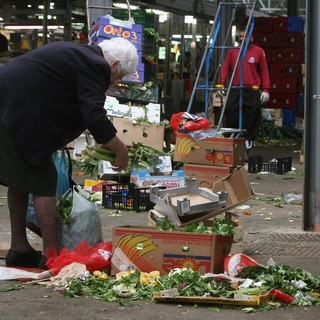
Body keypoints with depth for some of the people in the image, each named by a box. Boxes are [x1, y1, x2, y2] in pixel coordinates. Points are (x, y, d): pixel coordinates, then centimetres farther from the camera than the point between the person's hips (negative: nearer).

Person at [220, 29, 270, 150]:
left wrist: (266, 90, -2)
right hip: (234, 90, 2)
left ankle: (248, 138, 11)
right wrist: (222, 84, -4)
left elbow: (264, 72, 3)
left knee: (252, 115, -1)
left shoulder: (258, 52, 4)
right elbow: (225, 69, 9)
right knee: (231, 114, 0)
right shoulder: (232, 51, 10)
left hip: (252, 91, -2)